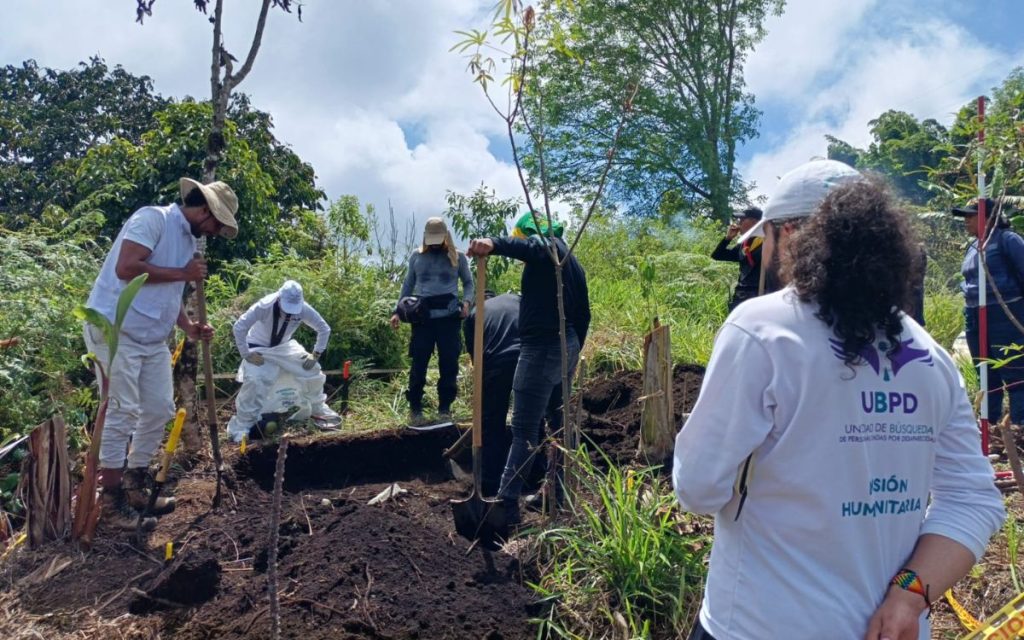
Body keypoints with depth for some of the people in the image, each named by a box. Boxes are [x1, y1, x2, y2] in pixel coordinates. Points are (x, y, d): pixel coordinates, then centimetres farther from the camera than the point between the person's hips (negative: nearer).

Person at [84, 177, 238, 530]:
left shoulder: (188, 240, 15)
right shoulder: (152, 219, -12)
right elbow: (125, 267, -25)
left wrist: (189, 327, 5)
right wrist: (183, 273, -17)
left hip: (153, 338, 9)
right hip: (115, 330, -9)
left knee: (160, 408, 10)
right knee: (122, 413, -6)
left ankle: (136, 484, 25)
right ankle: (111, 501, 5)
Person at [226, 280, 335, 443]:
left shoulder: (303, 309, -22)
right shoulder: (264, 306, -33)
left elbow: (324, 329, -8)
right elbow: (238, 327, -30)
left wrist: (316, 354, -13)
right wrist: (246, 354, -26)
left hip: (284, 346, 4)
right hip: (259, 348, -4)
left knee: (313, 370, -7)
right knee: (254, 382, -26)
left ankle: (318, 409, 18)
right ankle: (241, 426, -10)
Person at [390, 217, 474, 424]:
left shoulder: (457, 257, 8)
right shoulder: (416, 257, 11)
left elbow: (468, 282, 15)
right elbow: (408, 285, 16)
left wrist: (466, 301, -4)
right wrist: (398, 310, 8)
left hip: (449, 317, 0)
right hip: (422, 317, 0)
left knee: (449, 363, 3)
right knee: (418, 363, 1)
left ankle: (445, 407, 15)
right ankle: (415, 407, 14)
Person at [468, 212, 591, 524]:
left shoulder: (547, 247, -6)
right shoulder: (573, 263, 20)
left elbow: (528, 247, -33)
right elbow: (583, 314, 21)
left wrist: (493, 244, -50)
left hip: (542, 347, -10)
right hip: (565, 346, 10)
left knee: (525, 429, -11)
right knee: (559, 421, 17)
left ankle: (507, 504, -11)